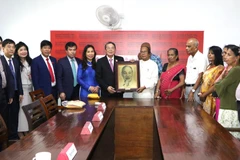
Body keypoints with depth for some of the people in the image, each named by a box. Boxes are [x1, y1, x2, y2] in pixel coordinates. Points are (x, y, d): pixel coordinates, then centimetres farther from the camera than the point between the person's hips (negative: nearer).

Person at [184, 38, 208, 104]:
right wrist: (184, 88, 9)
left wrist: (192, 91, -19)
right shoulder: (189, 57, 13)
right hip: (187, 87, 7)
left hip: (196, 88, -7)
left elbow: (200, 77, -16)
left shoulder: (201, 58, -11)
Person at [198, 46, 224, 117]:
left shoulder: (220, 68, -12)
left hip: (212, 98, -7)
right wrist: (201, 93, 2)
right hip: (205, 97, 7)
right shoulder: (209, 66, 12)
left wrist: (204, 95, -11)